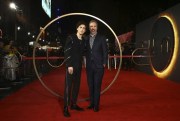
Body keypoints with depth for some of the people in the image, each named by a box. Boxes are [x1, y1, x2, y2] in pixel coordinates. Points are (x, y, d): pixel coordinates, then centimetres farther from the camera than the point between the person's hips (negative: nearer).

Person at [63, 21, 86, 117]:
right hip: (71, 66, -6)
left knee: (76, 86, 9)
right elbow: (67, 52, -12)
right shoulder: (71, 38, -6)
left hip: (79, 66, 6)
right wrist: (69, 65, -17)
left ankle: (73, 104, 21)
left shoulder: (83, 40, 10)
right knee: (68, 86, -5)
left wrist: (81, 64, 7)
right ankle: (66, 108, -1)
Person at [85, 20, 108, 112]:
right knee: (90, 86, 9)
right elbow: (86, 52, 11)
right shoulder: (86, 39, 9)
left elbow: (105, 52, -1)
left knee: (97, 86, -1)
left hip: (99, 66, -3)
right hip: (89, 66, 4)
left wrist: (104, 63, -6)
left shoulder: (102, 38, 0)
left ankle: (96, 105, 9)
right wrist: (86, 63, 2)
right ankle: (92, 103, 21)